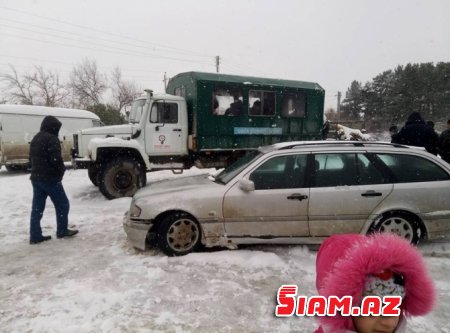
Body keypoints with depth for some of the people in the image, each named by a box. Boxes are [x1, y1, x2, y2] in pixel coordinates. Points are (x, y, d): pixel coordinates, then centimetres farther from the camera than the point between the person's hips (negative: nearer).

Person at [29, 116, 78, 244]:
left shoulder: (35, 139, 17)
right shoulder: (52, 139, -14)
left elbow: (32, 158, 22)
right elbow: (55, 159, -21)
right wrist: (62, 170, -4)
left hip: (36, 177, 9)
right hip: (50, 178, -9)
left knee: (37, 207, 9)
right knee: (62, 204, 5)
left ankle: (35, 235, 12)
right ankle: (62, 231, 12)